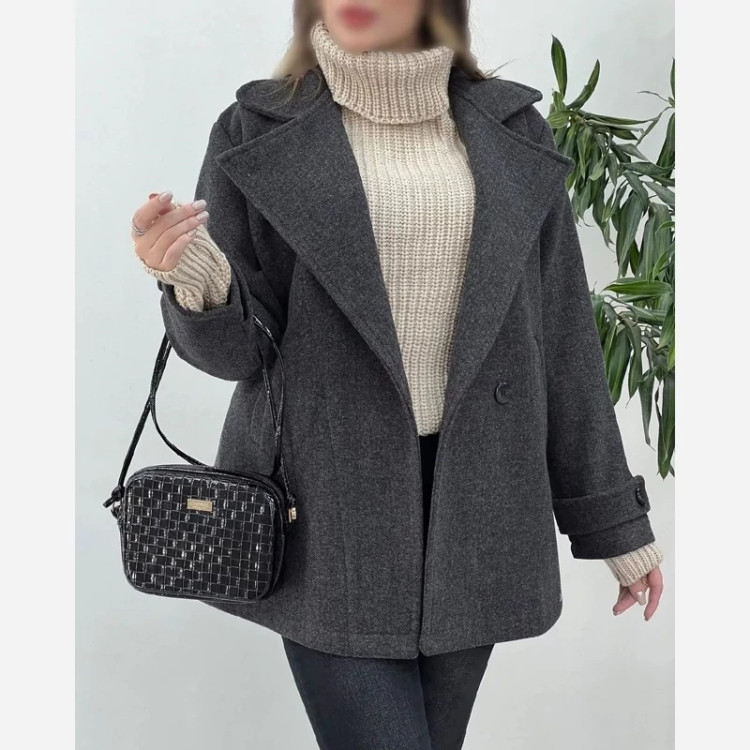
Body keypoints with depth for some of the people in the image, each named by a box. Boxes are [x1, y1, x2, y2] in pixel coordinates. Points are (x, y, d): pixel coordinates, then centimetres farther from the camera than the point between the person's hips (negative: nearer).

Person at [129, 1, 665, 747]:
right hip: (329, 507, -2)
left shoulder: (512, 132, 5)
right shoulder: (258, 132, -1)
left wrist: (614, 519, 9)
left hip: (472, 503, 3)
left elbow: (558, 337, 7)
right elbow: (239, 347, -2)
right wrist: (197, 287, -25)